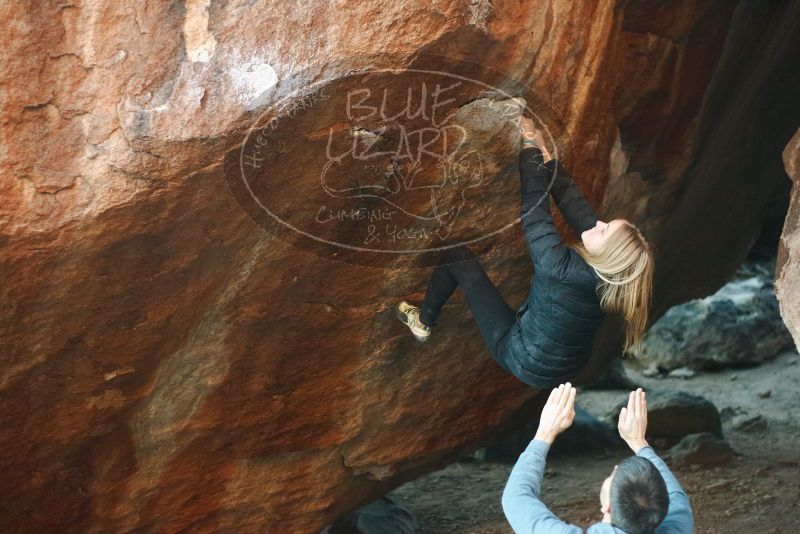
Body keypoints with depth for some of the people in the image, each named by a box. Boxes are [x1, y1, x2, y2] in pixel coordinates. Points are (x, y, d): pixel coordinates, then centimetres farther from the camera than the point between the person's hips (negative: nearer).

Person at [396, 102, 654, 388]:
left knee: (457, 256, 3)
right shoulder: (606, 270, -18)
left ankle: (422, 321, 26)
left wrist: (530, 148, -21)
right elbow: (576, 205, -11)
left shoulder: (566, 270, -37)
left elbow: (534, 211, -29)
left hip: (524, 362, -6)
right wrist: (546, 155, -9)